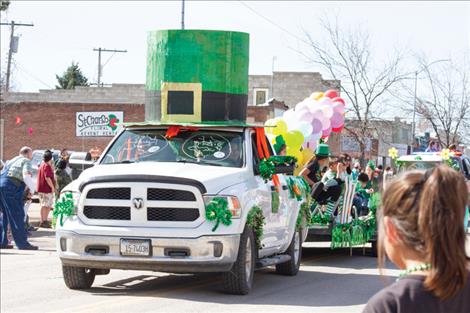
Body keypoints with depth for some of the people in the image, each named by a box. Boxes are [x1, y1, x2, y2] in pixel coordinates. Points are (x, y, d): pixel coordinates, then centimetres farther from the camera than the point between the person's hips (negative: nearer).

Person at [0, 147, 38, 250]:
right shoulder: (26, 161, 2)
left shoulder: (11, 161, 28)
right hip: (11, 188, -8)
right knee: (17, 216, -6)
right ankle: (22, 243, -7)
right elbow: (26, 176, -15)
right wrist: (32, 189, -3)